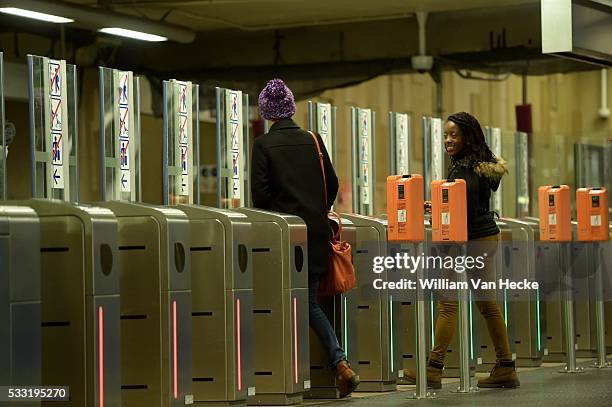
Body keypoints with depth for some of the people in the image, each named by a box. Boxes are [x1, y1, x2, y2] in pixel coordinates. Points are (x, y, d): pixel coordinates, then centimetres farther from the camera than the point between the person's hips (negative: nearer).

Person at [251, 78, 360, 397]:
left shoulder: (263, 145, -6)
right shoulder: (313, 141, 5)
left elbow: (260, 193, -9)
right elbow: (332, 184, 8)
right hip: (316, 233, 4)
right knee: (310, 303, 12)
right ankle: (341, 363, -4)